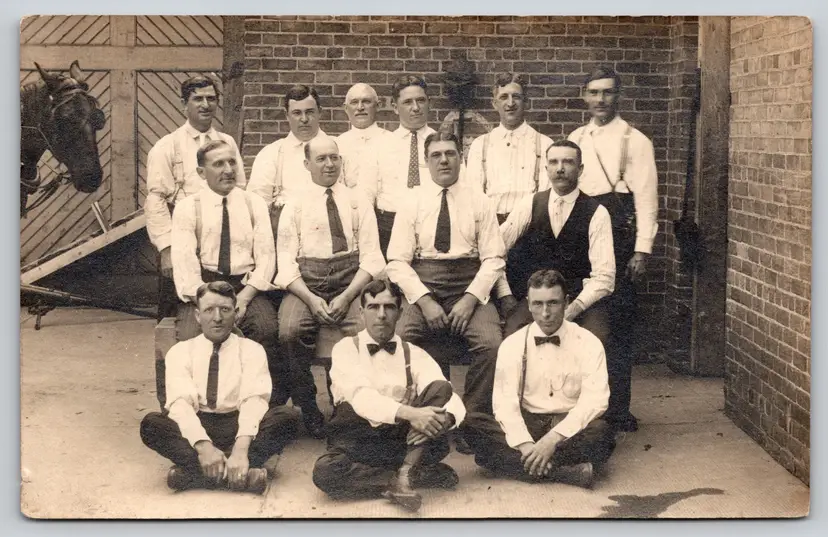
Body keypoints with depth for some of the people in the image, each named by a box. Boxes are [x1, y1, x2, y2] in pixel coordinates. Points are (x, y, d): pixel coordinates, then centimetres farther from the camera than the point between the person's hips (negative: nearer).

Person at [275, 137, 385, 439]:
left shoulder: (358, 203, 15)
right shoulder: (295, 207, 14)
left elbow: (371, 258, 6)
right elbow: (287, 262, 5)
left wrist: (347, 296, -11)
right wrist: (311, 299, -13)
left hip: (351, 281, 0)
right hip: (306, 283, 0)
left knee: (363, 332, -32)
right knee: (290, 331, -31)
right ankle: (306, 405, -12)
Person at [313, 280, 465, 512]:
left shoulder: (414, 354, 8)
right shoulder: (346, 348, 0)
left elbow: (449, 395, -7)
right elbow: (360, 396, -19)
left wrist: (444, 417, -31)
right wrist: (409, 413, -34)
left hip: (404, 436, 2)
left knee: (441, 389, -20)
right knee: (325, 472, -34)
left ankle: (405, 475, -28)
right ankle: (422, 475, -22)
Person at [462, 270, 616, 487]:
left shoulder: (588, 343, -1)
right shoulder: (512, 345, 3)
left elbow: (594, 400, -13)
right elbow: (505, 401, -7)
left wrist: (553, 439, -25)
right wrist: (524, 443, -25)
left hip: (570, 428, -2)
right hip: (526, 425, 2)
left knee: (600, 431, -35)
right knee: (472, 422, -26)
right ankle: (565, 471, -34)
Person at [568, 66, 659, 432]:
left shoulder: (634, 141, -1)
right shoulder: (576, 139, 13)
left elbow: (646, 197, -6)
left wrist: (642, 250, -13)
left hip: (618, 237, -5)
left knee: (618, 324, -3)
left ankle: (618, 409, 4)